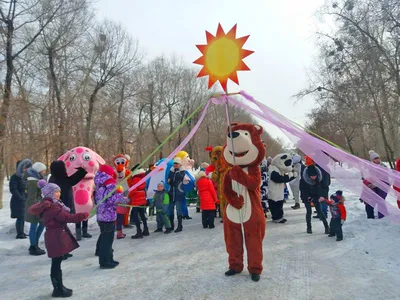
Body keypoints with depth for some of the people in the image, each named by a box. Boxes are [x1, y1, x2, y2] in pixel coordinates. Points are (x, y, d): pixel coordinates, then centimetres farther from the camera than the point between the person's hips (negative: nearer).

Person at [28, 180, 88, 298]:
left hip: (56, 237, 10)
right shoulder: (52, 207, -21)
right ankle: (58, 289, 10)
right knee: (56, 264, 0)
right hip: (56, 238, -10)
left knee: (57, 263, 17)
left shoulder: (47, 205, 12)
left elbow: (62, 217, 15)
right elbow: (67, 217, -23)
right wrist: (83, 215, -15)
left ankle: (59, 287, 27)